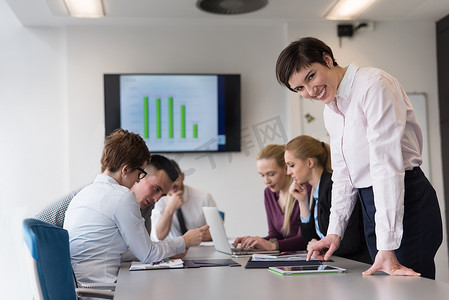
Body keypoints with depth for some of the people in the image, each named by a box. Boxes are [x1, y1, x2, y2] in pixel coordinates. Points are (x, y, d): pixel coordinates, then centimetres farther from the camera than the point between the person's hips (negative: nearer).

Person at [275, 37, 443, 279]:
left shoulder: (373, 84, -16)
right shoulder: (330, 110, 12)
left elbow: (386, 162, -23)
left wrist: (387, 247, -27)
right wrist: (335, 231, 7)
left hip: (405, 200, -8)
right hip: (371, 202, 8)